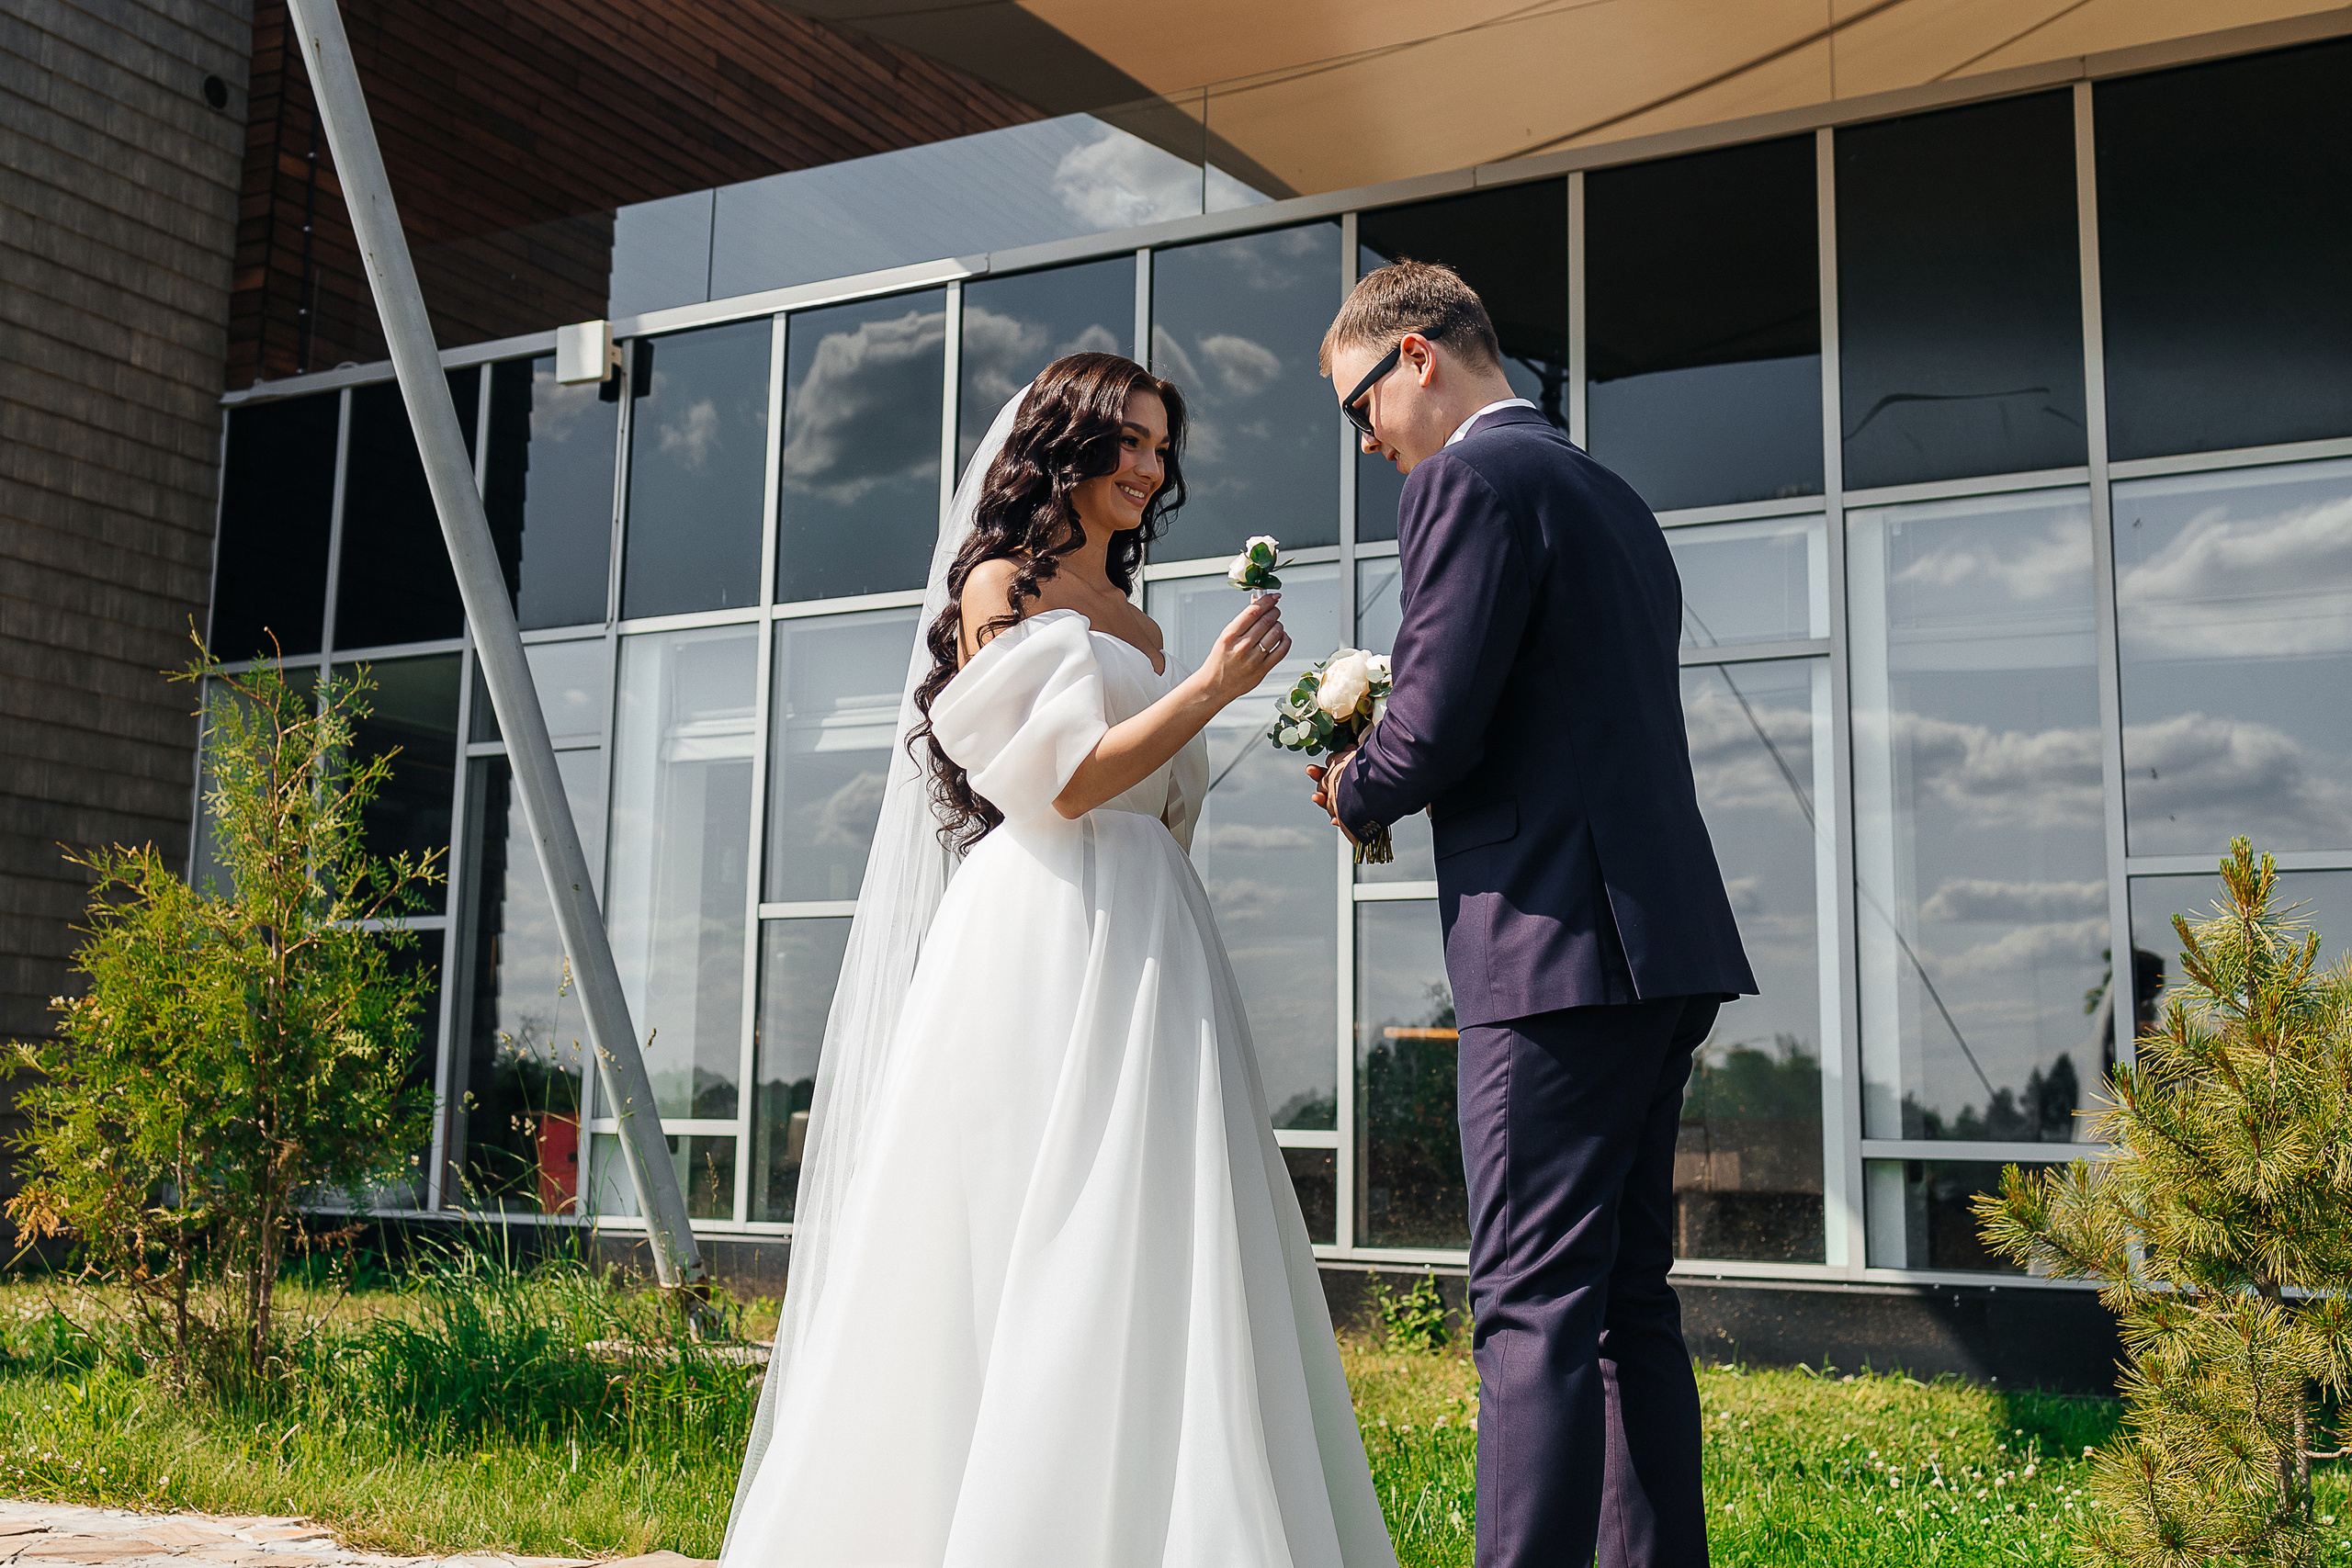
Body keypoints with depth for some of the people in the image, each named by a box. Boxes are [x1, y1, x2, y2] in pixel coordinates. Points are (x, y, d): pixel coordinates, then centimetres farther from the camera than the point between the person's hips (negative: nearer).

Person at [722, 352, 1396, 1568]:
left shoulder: (1137, 624, 22)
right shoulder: (1000, 584, 0)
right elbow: (1064, 783, -10)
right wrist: (1210, 689, -10)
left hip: (1149, 951, 8)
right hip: (1044, 938, -7)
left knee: (1149, 1251, 2)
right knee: (1030, 1246, -8)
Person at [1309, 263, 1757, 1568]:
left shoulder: (1469, 479, -8)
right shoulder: (1612, 498, 21)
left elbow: (1433, 726, -16)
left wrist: (1355, 797, 5)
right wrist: (1392, 776, 17)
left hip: (1558, 939, -10)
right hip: (1665, 936, 10)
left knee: (1535, 1312, -9)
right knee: (1630, 1302, 15)